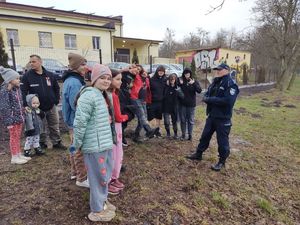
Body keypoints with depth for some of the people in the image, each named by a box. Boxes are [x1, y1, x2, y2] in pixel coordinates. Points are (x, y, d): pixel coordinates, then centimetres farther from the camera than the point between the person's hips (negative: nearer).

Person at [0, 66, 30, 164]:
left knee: (18, 137, 15)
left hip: (19, 117, 8)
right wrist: (8, 121, -20)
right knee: (14, 137, 2)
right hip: (12, 118, -8)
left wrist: (22, 116, 16)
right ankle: (14, 157, 13)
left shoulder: (16, 89, 10)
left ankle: (19, 155, 26)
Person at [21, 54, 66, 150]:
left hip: (51, 107, 2)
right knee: (41, 128, 10)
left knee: (55, 126, 11)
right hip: (37, 108, -2)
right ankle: (42, 144, 26)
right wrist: (26, 105, -18)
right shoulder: (27, 76, -6)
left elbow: (56, 88, 11)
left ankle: (57, 142, 24)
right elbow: (23, 92, -8)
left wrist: (56, 100, 3)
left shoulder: (50, 75, 2)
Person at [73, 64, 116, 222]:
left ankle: (102, 201, 41)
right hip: (95, 145, -9)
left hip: (106, 143, 9)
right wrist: (77, 143, -13)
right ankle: (97, 210, 25)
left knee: (105, 175, 21)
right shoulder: (89, 95, -19)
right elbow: (80, 122, -20)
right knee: (98, 176, 6)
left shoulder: (104, 95, 12)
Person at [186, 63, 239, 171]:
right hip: (211, 115, 8)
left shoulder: (231, 84, -15)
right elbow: (207, 94, 13)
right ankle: (198, 154, 34)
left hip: (223, 118, -8)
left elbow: (227, 101, -27)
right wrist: (206, 98, -12)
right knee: (205, 135, 18)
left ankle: (222, 161, 23)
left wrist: (210, 99, -22)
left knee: (222, 140, 5)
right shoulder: (215, 81, 11)